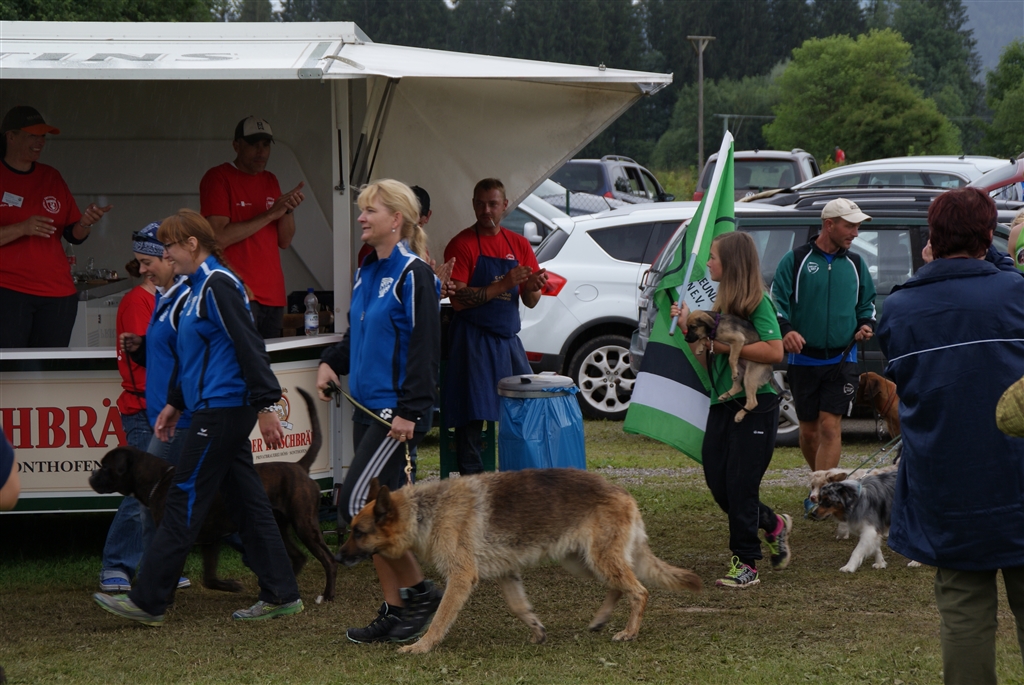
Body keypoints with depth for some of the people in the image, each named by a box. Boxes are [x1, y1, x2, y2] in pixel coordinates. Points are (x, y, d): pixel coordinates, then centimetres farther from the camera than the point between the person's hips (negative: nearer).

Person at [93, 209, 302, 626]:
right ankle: (281, 595, 12)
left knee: (184, 502, -7)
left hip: (222, 412, -10)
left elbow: (249, 347, -19)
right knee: (246, 502, 10)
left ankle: (148, 601, -4)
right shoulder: (200, 286, 17)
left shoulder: (218, 286, -14)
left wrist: (266, 406, -21)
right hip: (222, 411, 10)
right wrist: (175, 404, 27)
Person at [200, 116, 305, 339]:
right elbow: (218, 238, -15)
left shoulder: (270, 181, 18)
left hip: (273, 295, 7)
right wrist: (270, 214, -13)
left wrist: (288, 210, -3)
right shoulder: (218, 178, -3)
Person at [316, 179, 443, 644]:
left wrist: (409, 412, -20)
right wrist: (330, 362, 9)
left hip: (397, 412, -9)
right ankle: (395, 610, 14)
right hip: (367, 409, 9)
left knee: (356, 504, -14)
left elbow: (424, 348, -17)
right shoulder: (367, 273, 14)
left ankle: (419, 591, -4)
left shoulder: (413, 275, -12)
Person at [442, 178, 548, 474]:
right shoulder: (462, 245, -4)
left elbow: (530, 303, 14)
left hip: (508, 340, 5)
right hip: (474, 342, -5)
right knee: (472, 419, -5)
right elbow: (459, 300, -13)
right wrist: (502, 285, -21)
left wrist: (533, 287, -10)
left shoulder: (518, 245, 13)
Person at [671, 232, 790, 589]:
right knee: (718, 484, 7)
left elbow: (774, 351, -23)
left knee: (740, 486, -6)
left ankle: (746, 565, 2)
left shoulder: (758, 302, -11)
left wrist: (728, 345, -19)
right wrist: (688, 326, 5)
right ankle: (774, 525, 29)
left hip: (755, 405, -8)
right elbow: (708, 359, 15)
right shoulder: (722, 302, 15)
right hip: (722, 405, 8)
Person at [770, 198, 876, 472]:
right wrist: (785, 329, -21)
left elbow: (866, 302, 23)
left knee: (830, 427, -11)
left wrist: (867, 324, 3)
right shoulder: (795, 260, 0)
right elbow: (777, 300, -3)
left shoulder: (855, 264, 11)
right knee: (808, 430, 7)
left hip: (842, 360, 1)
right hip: (803, 359, -1)